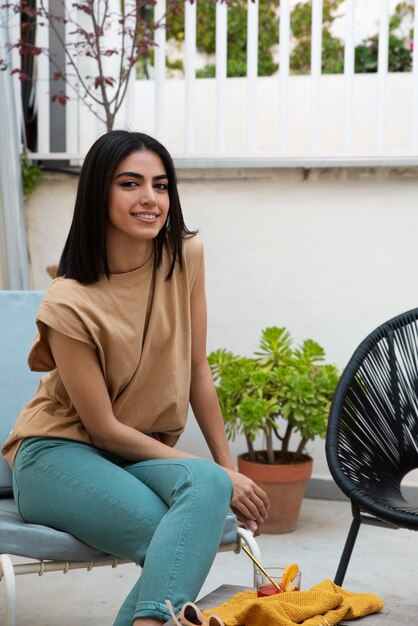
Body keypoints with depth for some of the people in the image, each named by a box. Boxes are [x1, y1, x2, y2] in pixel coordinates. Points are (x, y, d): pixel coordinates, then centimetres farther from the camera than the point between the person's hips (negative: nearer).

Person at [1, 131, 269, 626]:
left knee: (211, 488, -31)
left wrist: (227, 472, 3)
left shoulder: (185, 256, -3)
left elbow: (197, 371, 4)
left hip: (142, 456, 5)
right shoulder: (69, 305, -18)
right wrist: (217, 476, -14)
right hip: (61, 455, -5)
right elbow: (103, 428, -14)